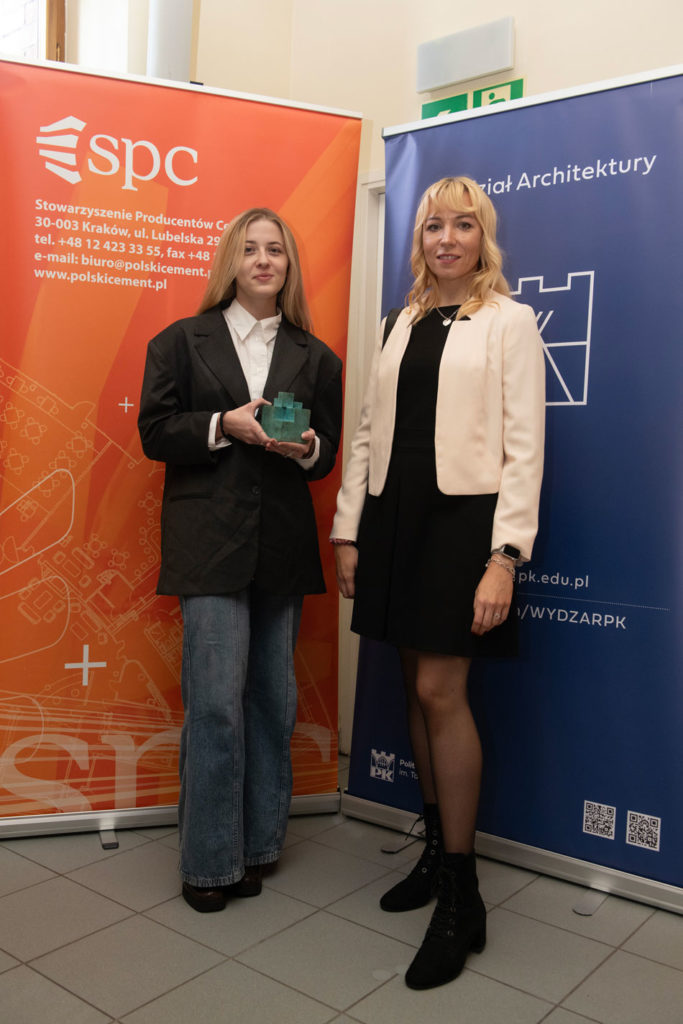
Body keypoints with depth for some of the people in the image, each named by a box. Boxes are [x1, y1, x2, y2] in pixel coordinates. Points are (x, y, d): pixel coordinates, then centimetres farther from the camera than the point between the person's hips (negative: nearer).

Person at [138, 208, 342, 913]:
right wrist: (225, 425, -14)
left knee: (273, 699, 9)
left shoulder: (315, 358, 12)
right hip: (210, 543, -3)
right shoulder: (183, 341, 7)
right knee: (217, 702, -6)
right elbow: (154, 432, 1)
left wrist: (304, 447, -10)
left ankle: (257, 843, 26)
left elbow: (328, 453, 12)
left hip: (282, 545, 3)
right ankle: (210, 860, 11)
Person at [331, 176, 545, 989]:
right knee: (416, 687, 10)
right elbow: (368, 433, 14)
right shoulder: (401, 325, 16)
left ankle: (461, 899, 6)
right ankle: (436, 850, 27)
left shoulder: (509, 321, 0)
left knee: (441, 690, -8)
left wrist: (504, 557, -15)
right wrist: (348, 531, 8)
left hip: (463, 517, -5)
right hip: (394, 515, 5)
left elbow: (524, 446, -7)